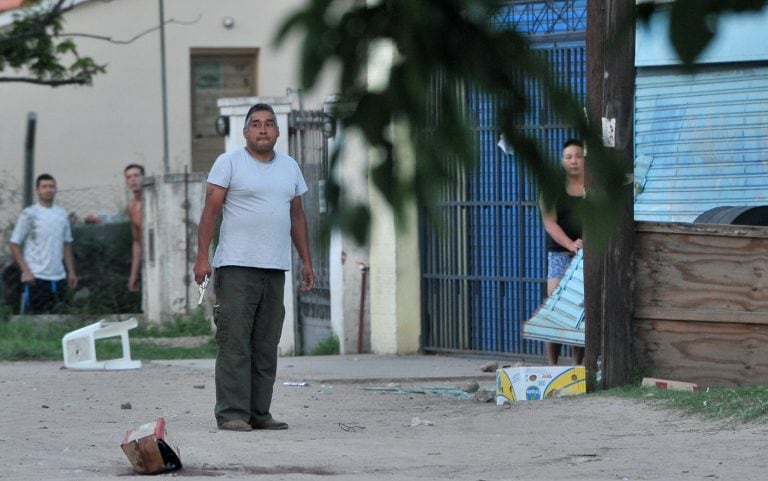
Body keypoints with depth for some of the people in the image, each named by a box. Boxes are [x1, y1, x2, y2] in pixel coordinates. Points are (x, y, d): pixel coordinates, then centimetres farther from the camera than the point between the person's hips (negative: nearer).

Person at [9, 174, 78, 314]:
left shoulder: (62, 214, 12)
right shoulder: (29, 214, -4)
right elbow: (14, 245, -4)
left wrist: (71, 272, 12)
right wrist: (26, 271, -13)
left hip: (58, 277, 5)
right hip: (35, 278, -5)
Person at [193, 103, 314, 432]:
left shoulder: (290, 167, 17)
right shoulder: (228, 163, 0)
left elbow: (297, 217, 21)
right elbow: (210, 211, -4)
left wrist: (306, 262, 16)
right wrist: (202, 257, -13)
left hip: (275, 269, 6)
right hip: (236, 268, -6)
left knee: (266, 346, 6)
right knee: (234, 343, -9)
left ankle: (259, 412, 10)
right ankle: (232, 413, -8)